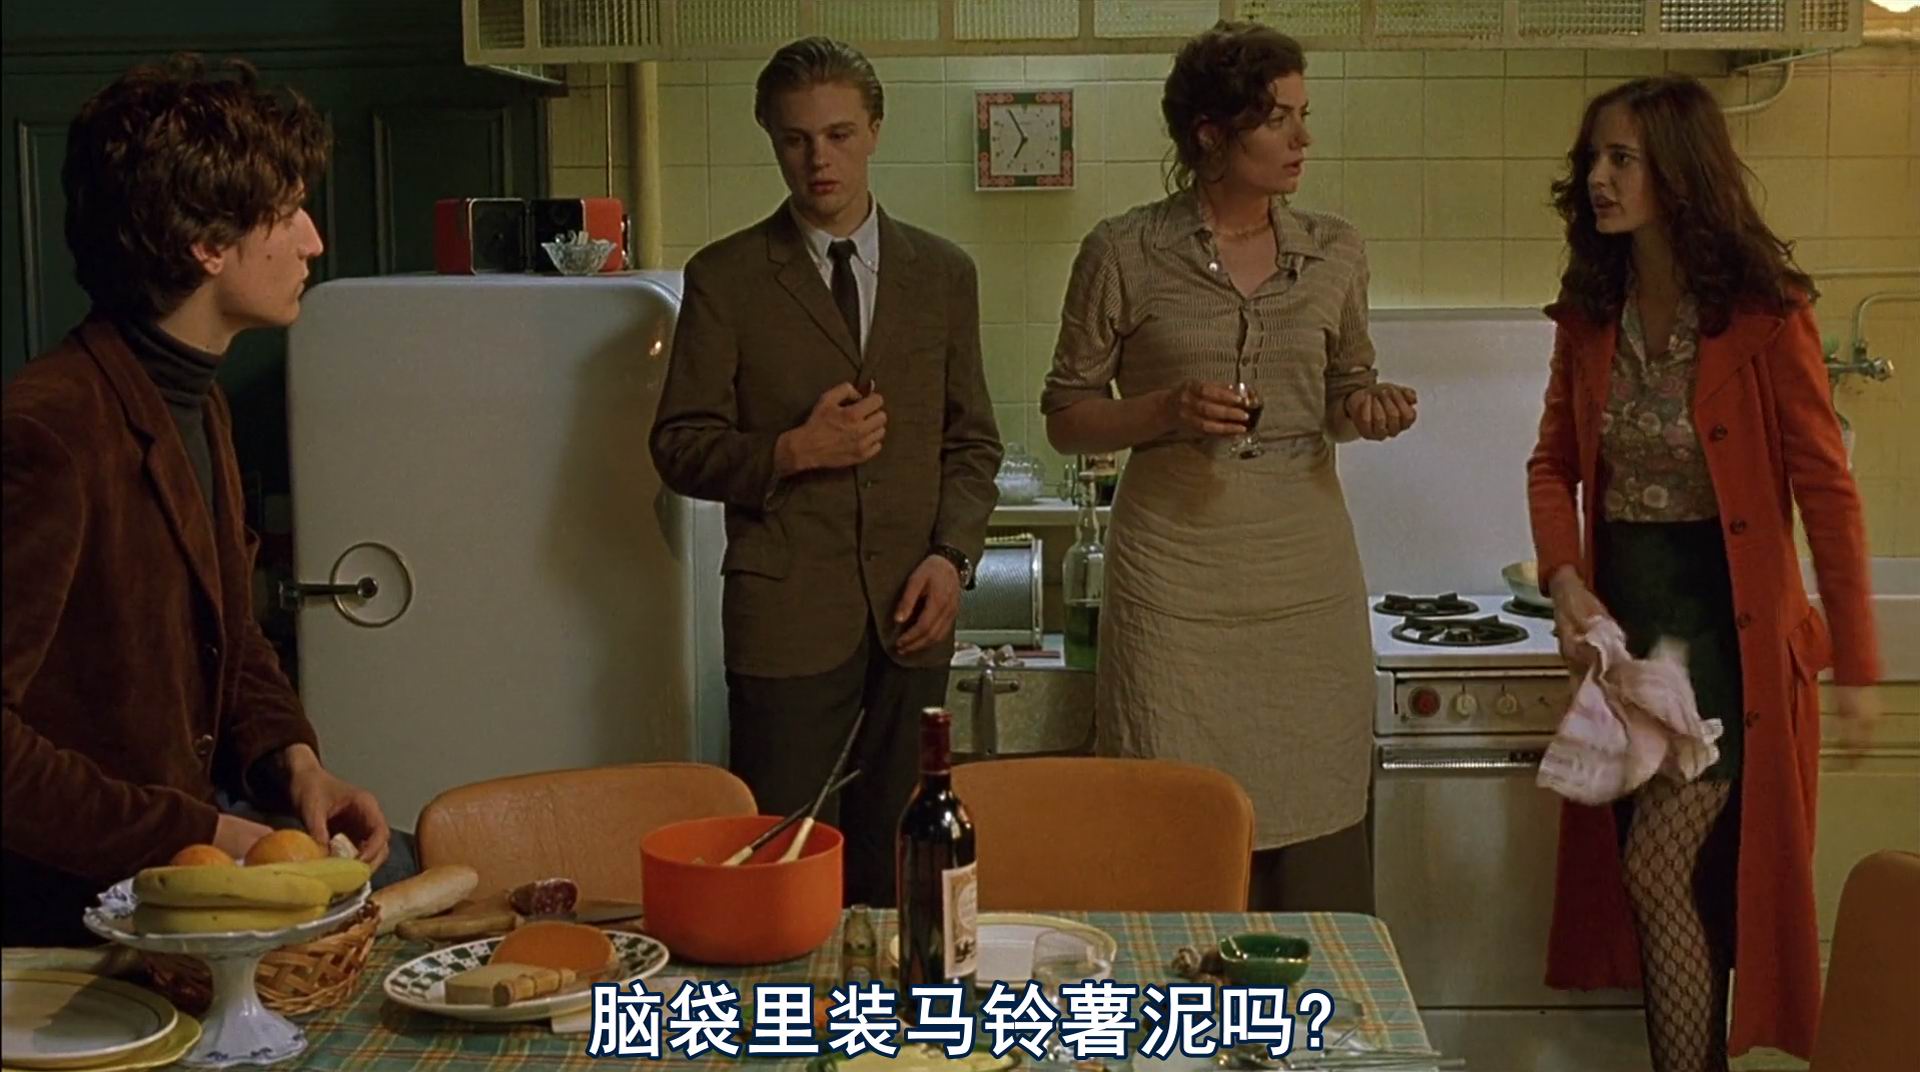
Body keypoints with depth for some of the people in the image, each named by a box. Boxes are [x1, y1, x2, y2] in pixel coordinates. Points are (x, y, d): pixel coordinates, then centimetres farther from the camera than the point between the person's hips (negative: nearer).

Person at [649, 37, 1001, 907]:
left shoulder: (943, 272, 11)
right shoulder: (725, 278, 3)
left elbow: (972, 441, 14)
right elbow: (681, 446, 2)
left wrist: (952, 555, -2)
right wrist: (792, 451, -14)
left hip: (910, 609, 3)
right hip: (788, 608, -2)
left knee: (896, 862, 7)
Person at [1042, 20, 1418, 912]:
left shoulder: (1334, 251, 6)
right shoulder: (1125, 253, -3)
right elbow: (1066, 417, 2)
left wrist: (1368, 408, -4)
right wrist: (1167, 409, -16)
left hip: (1307, 571, 3)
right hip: (1176, 572, -3)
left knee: (1316, 841, 5)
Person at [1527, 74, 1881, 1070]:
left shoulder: (1763, 310, -14)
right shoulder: (1590, 312, 3)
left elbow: (1825, 487, -12)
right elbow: (1554, 464, 11)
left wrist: (1855, 663, -11)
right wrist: (1566, 582, -7)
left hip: (1728, 619, -5)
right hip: (1622, 615, 6)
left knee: (1659, 868, -9)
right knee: (1676, 886, 13)